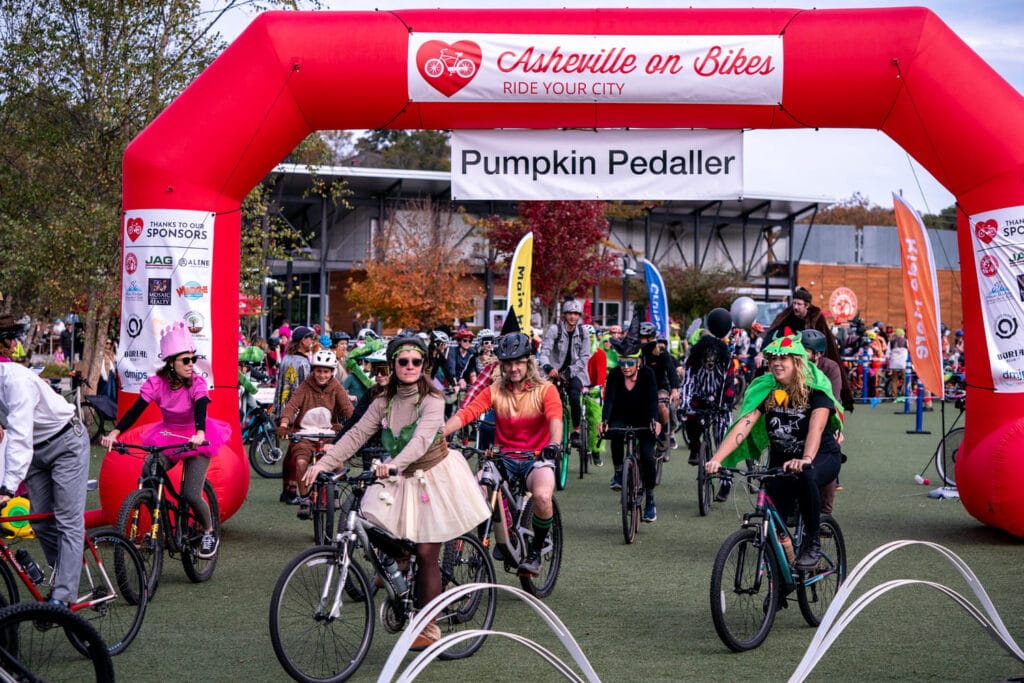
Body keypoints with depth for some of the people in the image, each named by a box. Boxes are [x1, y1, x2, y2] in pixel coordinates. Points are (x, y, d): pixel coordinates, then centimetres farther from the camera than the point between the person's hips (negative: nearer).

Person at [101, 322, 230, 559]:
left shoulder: (197, 383, -18)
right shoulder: (156, 383, -13)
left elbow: (201, 409, -35)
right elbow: (135, 410, -21)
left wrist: (200, 434, -56)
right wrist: (114, 433, -37)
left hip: (196, 440, -3)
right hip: (166, 436, 3)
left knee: (191, 495, -15)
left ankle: (209, 533, 13)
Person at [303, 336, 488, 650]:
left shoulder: (432, 401, -17)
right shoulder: (384, 402, 0)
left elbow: (422, 438, -33)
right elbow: (356, 434, -7)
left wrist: (394, 464, -51)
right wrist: (323, 463, -20)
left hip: (434, 477, -5)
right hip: (400, 480, 5)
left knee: (426, 554, -5)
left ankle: (429, 628, 6)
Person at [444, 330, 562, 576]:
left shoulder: (545, 389, -2)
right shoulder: (495, 391, 4)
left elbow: (555, 418, -20)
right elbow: (467, 412, -10)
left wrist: (554, 444, -42)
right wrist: (438, 433, -27)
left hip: (536, 457, -2)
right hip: (503, 458, 2)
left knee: (542, 496, -33)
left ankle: (535, 551, -7)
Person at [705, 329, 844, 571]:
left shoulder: (816, 390, -18)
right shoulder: (765, 390, -8)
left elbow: (816, 428, -36)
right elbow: (743, 425, -20)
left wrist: (805, 460, -55)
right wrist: (716, 459, -35)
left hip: (822, 457, -4)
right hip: (781, 459, 4)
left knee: (805, 477, -38)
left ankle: (812, 543, -19)